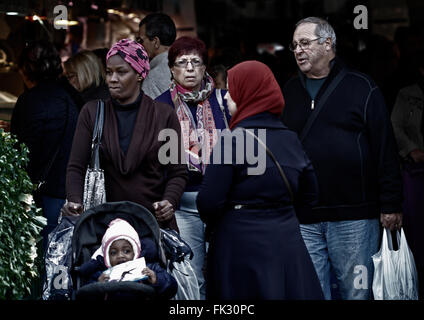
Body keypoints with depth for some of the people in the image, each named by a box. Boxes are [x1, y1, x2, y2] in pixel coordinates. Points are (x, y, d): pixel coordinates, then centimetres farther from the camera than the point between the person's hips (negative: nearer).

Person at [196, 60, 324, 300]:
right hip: (287, 241, 5)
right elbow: (309, 196, 12)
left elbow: (209, 202, -14)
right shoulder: (291, 139, 5)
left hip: (241, 245, -5)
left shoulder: (232, 141, -13)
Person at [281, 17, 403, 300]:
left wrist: (391, 205, -7)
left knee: (357, 291, 1)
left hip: (354, 217, -4)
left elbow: (386, 149, -3)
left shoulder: (362, 88, 0)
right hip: (303, 220, 4)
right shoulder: (290, 92, 14)